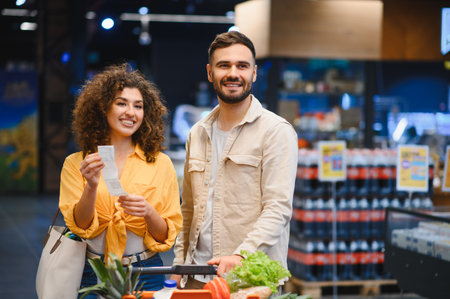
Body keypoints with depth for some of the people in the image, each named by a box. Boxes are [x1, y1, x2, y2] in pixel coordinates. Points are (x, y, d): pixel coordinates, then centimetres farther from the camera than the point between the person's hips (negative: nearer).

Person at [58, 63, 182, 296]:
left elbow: (166, 236, 0)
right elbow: (80, 225, -6)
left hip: (145, 274, 0)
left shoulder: (160, 164, 1)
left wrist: (149, 213, -20)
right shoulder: (76, 164, 2)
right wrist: (92, 187, -23)